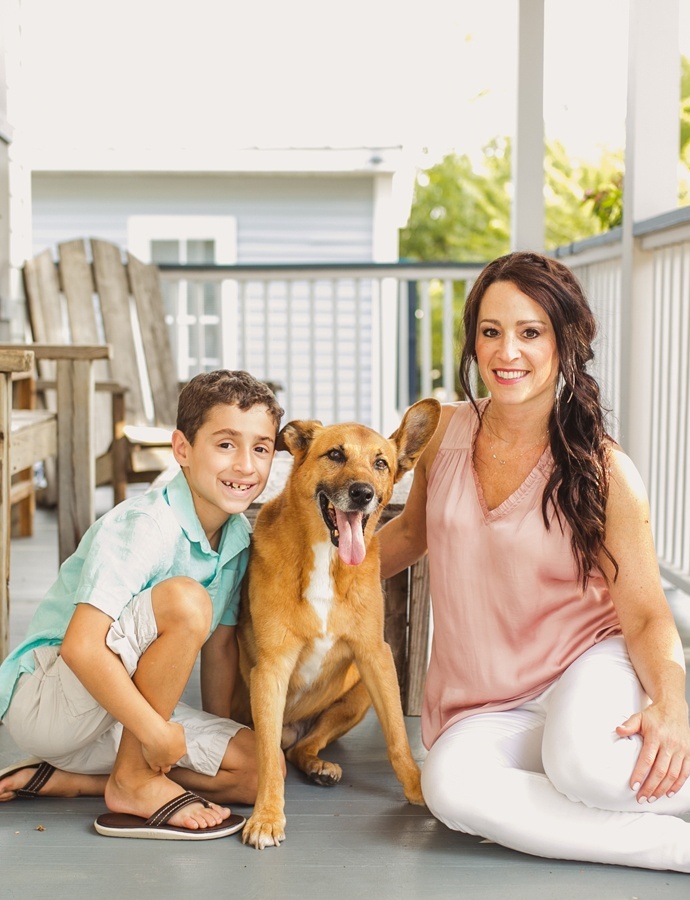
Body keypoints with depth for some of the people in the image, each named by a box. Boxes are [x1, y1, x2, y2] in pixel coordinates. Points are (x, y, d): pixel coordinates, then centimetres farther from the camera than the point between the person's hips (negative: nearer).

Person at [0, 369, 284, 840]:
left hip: (123, 706, 9)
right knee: (184, 600, -29)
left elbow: (220, 644, 11)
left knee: (260, 769, -7)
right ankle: (133, 781, -16)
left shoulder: (239, 536, 1)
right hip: (45, 699, -8)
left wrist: (221, 739, 8)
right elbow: (81, 646, -32)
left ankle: (67, 779, -1)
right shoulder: (142, 527, -24)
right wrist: (158, 733, -28)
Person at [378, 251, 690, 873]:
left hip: (590, 667, -4)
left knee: (587, 763, -40)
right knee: (451, 784, -32)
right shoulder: (444, 431, 2)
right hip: (487, 709, 4)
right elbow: (412, 529, 22)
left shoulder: (603, 471, -8)